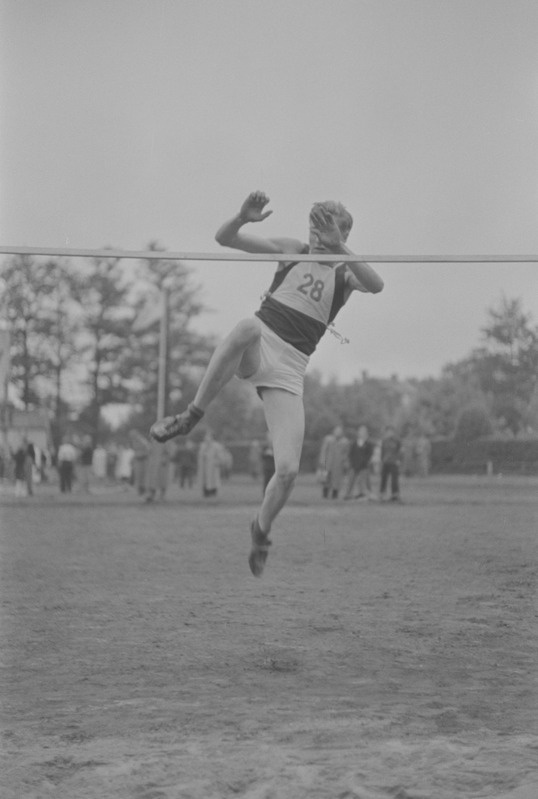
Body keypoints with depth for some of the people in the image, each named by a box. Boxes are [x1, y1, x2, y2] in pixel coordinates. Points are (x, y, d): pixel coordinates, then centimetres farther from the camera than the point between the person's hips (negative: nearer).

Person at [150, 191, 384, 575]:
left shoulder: (345, 275, 8)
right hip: (257, 350, -1)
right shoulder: (292, 251, 10)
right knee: (249, 327, -42)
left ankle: (261, 529, 22)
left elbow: (376, 285, -17)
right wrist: (243, 217, -18)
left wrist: (338, 247, -29)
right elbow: (224, 238, 4)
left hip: (289, 370, 1)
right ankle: (190, 417, -31)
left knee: (288, 471, -12)